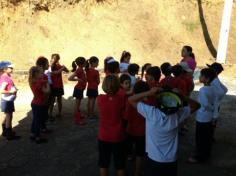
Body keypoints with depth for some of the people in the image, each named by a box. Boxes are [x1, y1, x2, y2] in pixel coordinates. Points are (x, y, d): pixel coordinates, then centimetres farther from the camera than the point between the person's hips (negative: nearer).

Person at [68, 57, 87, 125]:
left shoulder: (81, 69, 5)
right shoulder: (79, 70, -21)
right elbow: (70, 78, -29)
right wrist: (78, 79, -26)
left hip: (81, 89, 9)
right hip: (78, 89, -9)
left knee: (78, 104, 20)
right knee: (77, 104, 0)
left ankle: (79, 116, 34)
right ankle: (77, 119, 8)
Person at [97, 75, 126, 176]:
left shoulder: (100, 98, -13)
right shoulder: (120, 99, -18)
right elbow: (123, 115, -2)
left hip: (103, 136, 2)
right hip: (118, 137, -1)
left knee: (103, 163, 20)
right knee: (119, 164, 17)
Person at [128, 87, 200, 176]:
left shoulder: (151, 112, -23)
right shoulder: (178, 114, -16)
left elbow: (131, 99, -12)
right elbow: (196, 105, 1)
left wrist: (149, 93, -23)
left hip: (154, 160, -2)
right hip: (171, 161, 3)